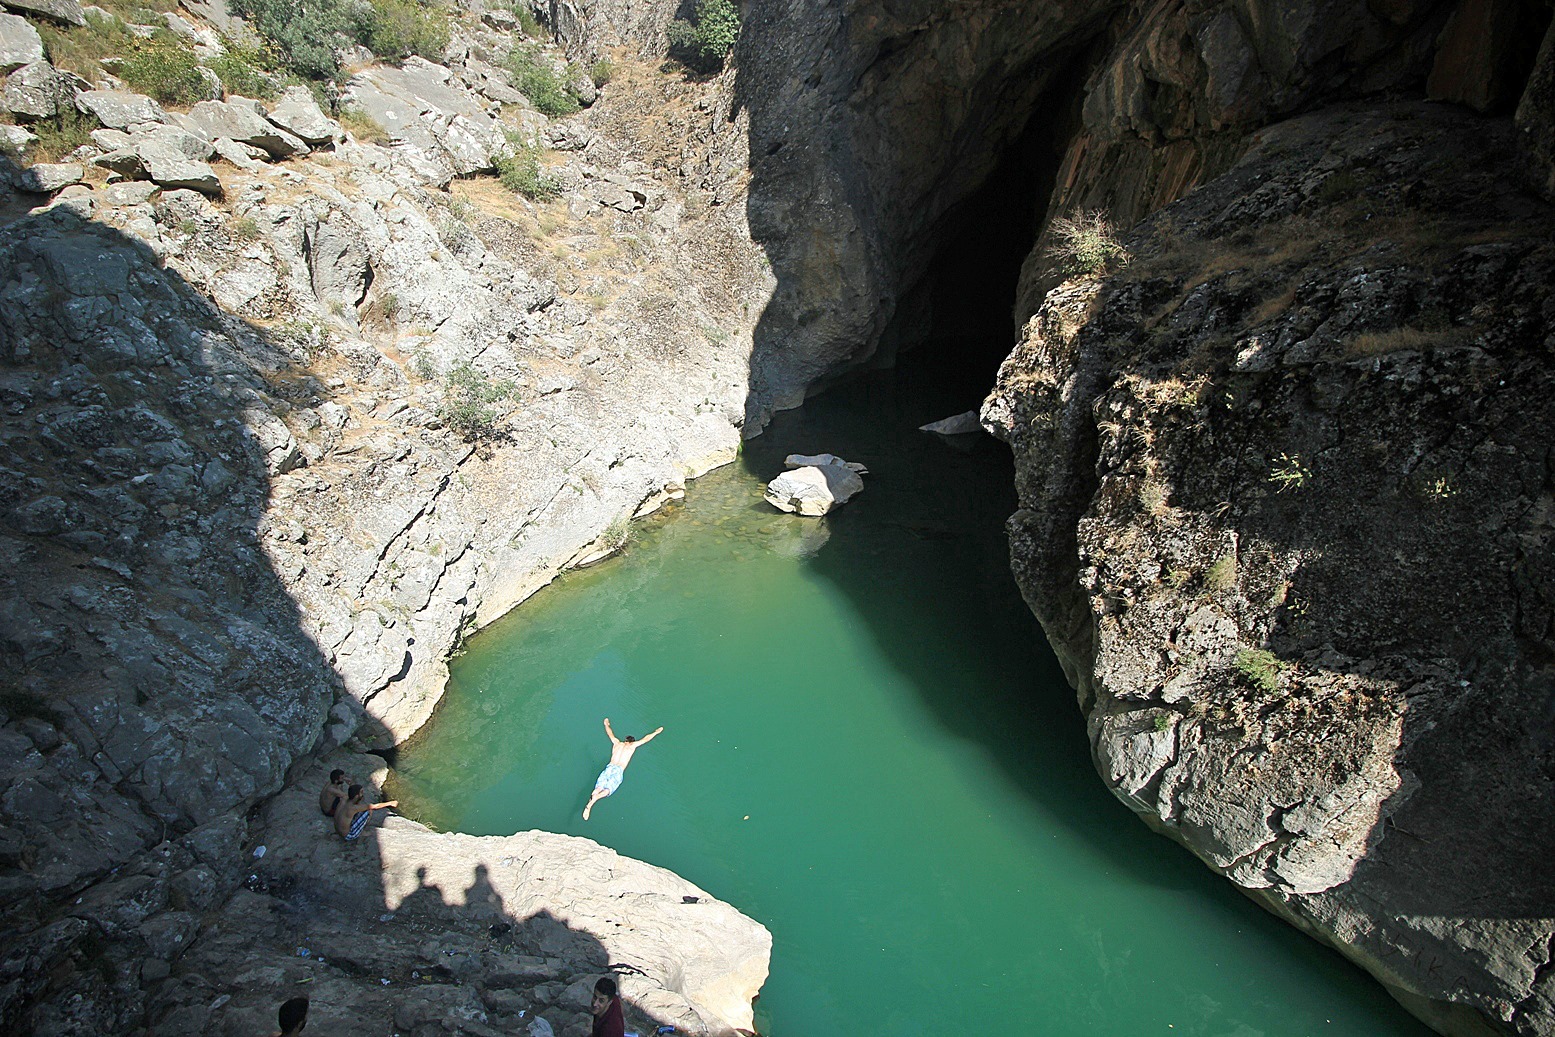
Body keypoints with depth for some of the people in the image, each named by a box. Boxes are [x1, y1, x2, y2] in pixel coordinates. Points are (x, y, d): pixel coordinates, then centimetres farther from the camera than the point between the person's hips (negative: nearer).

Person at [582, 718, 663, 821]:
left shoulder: (617, 742, 22)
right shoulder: (632, 745, 15)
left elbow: (610, 733, 39)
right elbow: (646, 739, 24)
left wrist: (606, 724, 57)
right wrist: (656, 732, 37)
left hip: (609, 767, 3)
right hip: (619, 771, -3)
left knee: (599, 788, -10)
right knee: (607, 790, -13)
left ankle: (589, 805, -36)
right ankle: (595, 798, -43)